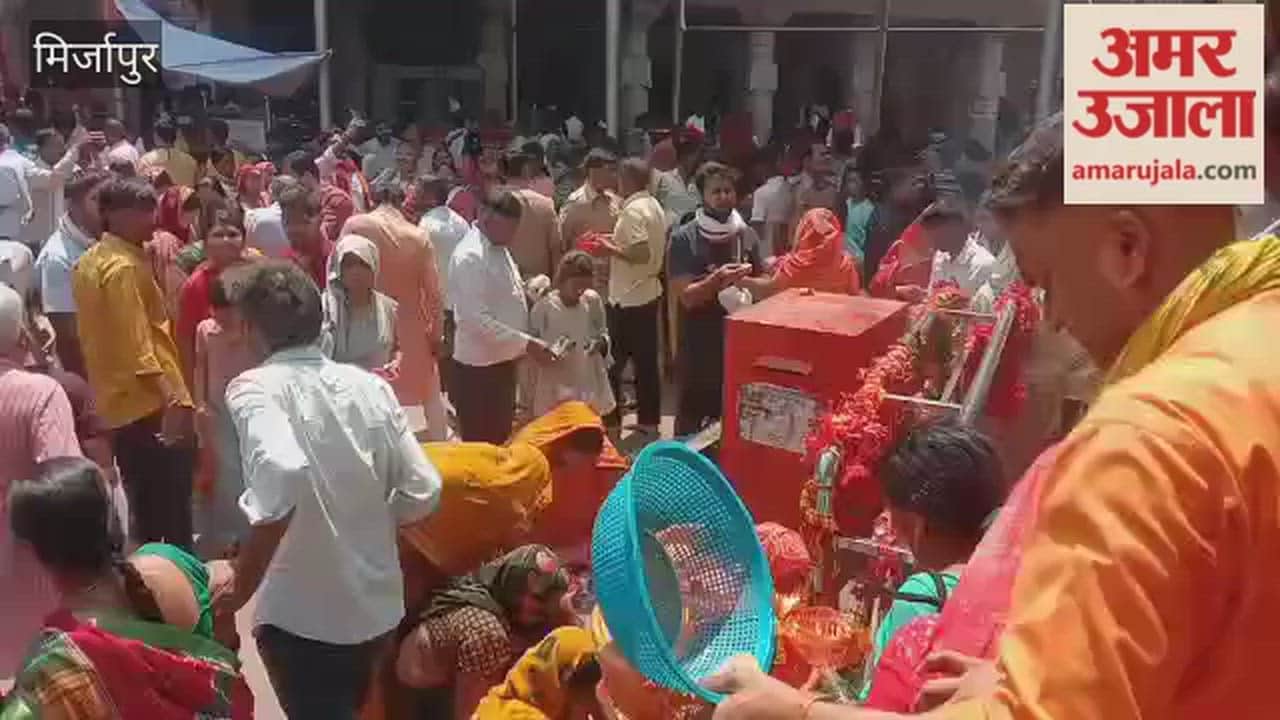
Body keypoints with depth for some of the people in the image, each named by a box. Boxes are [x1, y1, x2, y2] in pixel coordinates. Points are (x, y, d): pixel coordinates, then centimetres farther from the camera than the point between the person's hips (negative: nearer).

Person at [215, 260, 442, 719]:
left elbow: (283, 474, -35)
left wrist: (242, 584, -24)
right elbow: (422, 493, -3)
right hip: (377, 603, 5)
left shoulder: (255, 387, -15)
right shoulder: (370, 385, -1)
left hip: (301, 614, -5)